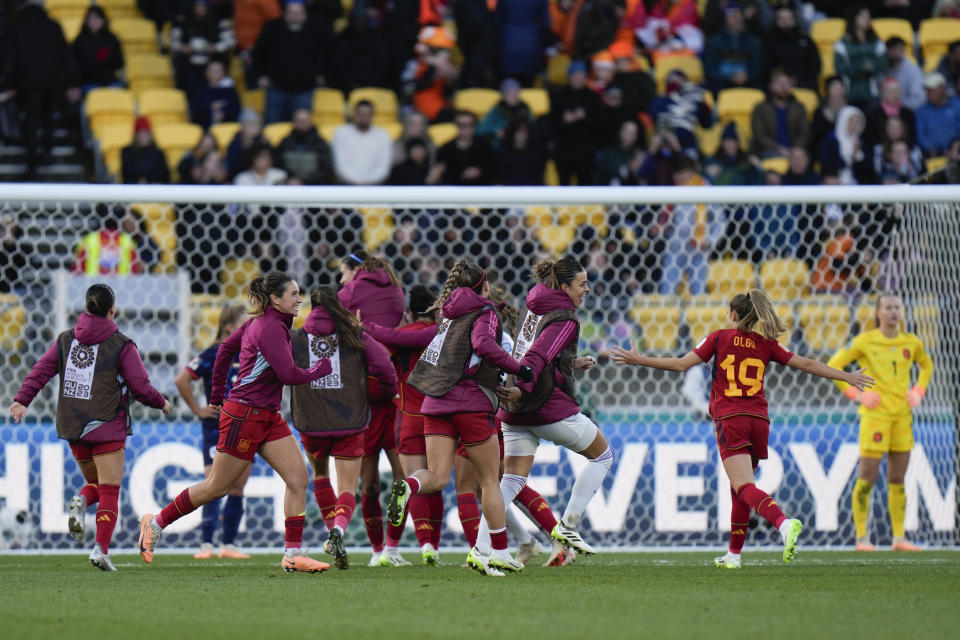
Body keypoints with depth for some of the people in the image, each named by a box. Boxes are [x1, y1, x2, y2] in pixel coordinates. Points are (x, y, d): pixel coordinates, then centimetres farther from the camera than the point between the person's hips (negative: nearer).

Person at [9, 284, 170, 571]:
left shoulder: (66, 340, 7)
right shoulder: (121, 346, -5)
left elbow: (41, 370, -1)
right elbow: (141, 388, -5)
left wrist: (22, 400, -3)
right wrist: (162, 403, 12)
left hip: (73, 428, 4)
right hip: (107, 428, -4)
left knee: (96, 484, 20)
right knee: (109, 491, -1)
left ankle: (81, 500, -13)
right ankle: (101, 549, -15)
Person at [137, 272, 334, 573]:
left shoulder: (258, 322, 10)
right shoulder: (270, 328, -18)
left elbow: (227, 347, 21)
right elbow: (289, 375, -23)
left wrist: (217, 393, 27)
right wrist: (321, 369, -5)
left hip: (268, 417, 9)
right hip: (245, 415, -9)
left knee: (298, 478, -2)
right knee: (217, 487, 1)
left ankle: (293, 554, -3)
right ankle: (156, 523, 16)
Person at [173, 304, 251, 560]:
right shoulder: (213, 354, -9)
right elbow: (181, 380, -13)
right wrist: (197, 410, -10)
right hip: (217, 429, -6)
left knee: (238, 487, 5)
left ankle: (229, 543, 11)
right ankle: (206, 543, -10)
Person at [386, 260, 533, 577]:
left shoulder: (448, 314, 19)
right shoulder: (484, 313, -3)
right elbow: (483, 345, -21)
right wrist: (518, 368, -13)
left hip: (436, 402, 5)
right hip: (472, 402, -5)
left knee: (437, 476, -2)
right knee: (490, 480, 5)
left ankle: (408, 486, -36)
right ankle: (500, 554, 7)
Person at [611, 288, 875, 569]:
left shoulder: (720, 338, 3)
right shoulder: (766, 344, 12)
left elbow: (681, 364, -1)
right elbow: (806, 364, 13)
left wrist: (639, 360, 7)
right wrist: (847, 377, 23)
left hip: (729, 419, -5)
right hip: (759, 419, 5)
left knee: (744, 487, -16)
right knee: (738, 488, 19)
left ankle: (784, 523, -42)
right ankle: (734, 554, 24)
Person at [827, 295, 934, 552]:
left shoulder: (911, 343, 7)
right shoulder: (865, 342, -5)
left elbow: (927, 365, 27)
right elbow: (833, 365, -1)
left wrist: (918, 392, 11)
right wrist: (856, 394, -8)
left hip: (902, 415, 4)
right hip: (875, 414, -4)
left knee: (897, 480, 7)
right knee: (867, 477, -6)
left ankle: (899, 537, 11)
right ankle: (862, 537, 0)